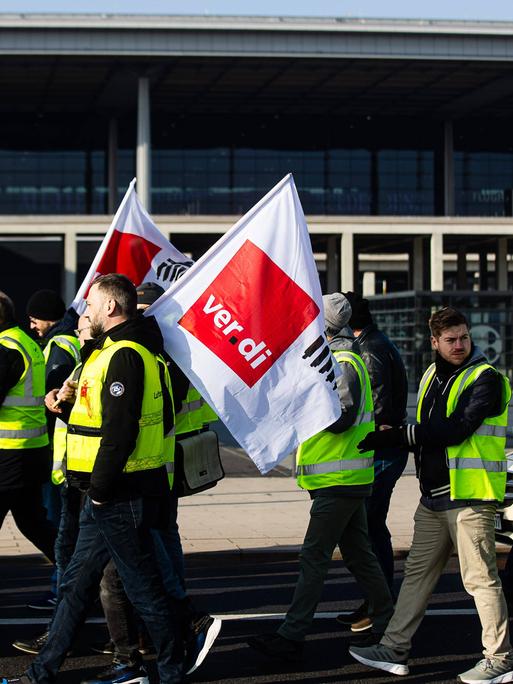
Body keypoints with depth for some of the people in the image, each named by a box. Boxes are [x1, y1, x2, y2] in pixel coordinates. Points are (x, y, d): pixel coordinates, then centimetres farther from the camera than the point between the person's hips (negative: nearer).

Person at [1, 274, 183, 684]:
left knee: (143, 587, 1)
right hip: (108, 494, 11)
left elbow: (120, 431, -24)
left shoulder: (123, 356, -18)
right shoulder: (115, 350, 16)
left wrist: (100, 489, -18)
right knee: (77, 584, 15)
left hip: (119, 496, -11)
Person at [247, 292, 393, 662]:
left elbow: (343, 417, -23)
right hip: (348, 479, 10)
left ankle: (291, 637, -7)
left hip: (339, 481, -10)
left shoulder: (342, 364, -15)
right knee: (359, 554, 16)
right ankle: (387, 622, 23)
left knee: (314, 557, -8)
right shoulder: (340, 359, 17)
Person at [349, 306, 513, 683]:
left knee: (480, 577, -4)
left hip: (469, 496, -8)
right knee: (418, 571, 13)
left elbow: (457, 428, -20)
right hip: (433, 497, 8)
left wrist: (397, 436, -18)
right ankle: (395, 650, 20)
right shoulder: (432, 376, 15)